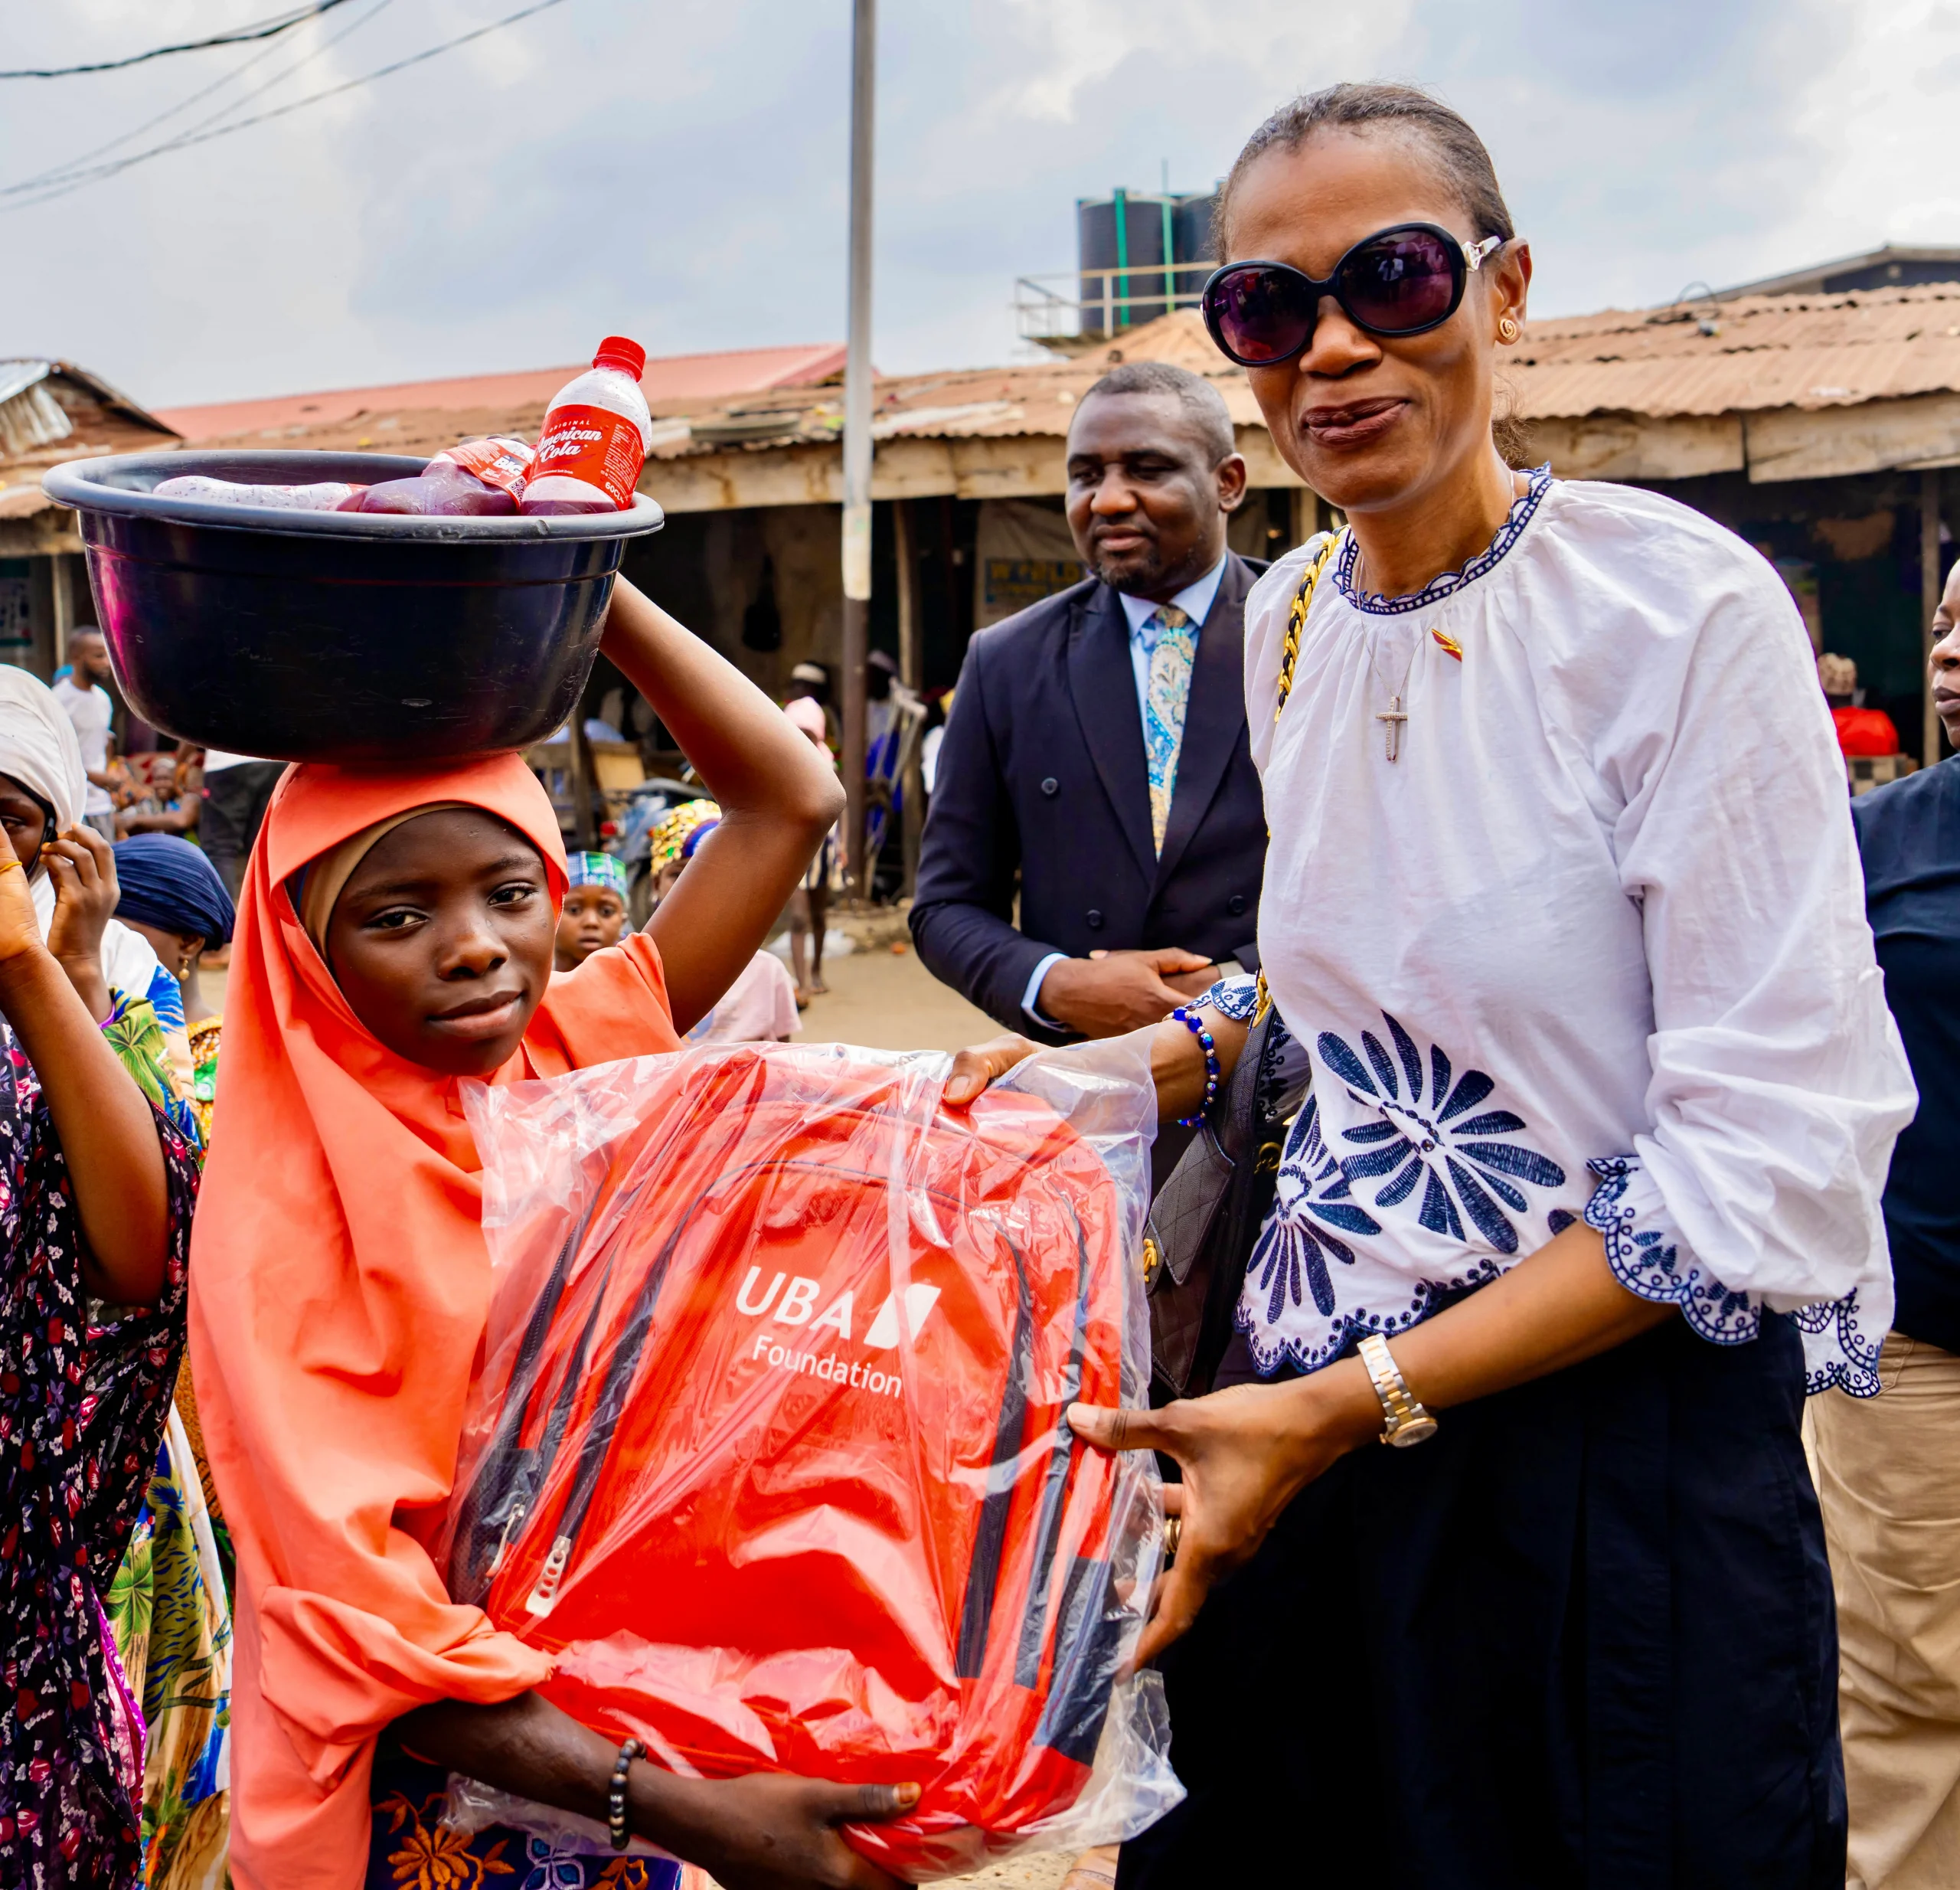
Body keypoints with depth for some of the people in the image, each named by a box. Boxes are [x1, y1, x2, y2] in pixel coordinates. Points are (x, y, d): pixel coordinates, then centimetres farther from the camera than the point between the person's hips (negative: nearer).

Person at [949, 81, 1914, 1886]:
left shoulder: (1684, 606, -16)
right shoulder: (1289, 615, 4)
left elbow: (1776, 1161, -19)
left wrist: (1349, 1407, -20)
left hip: (1611, 1439, -6)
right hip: (1313, 1419, 6)